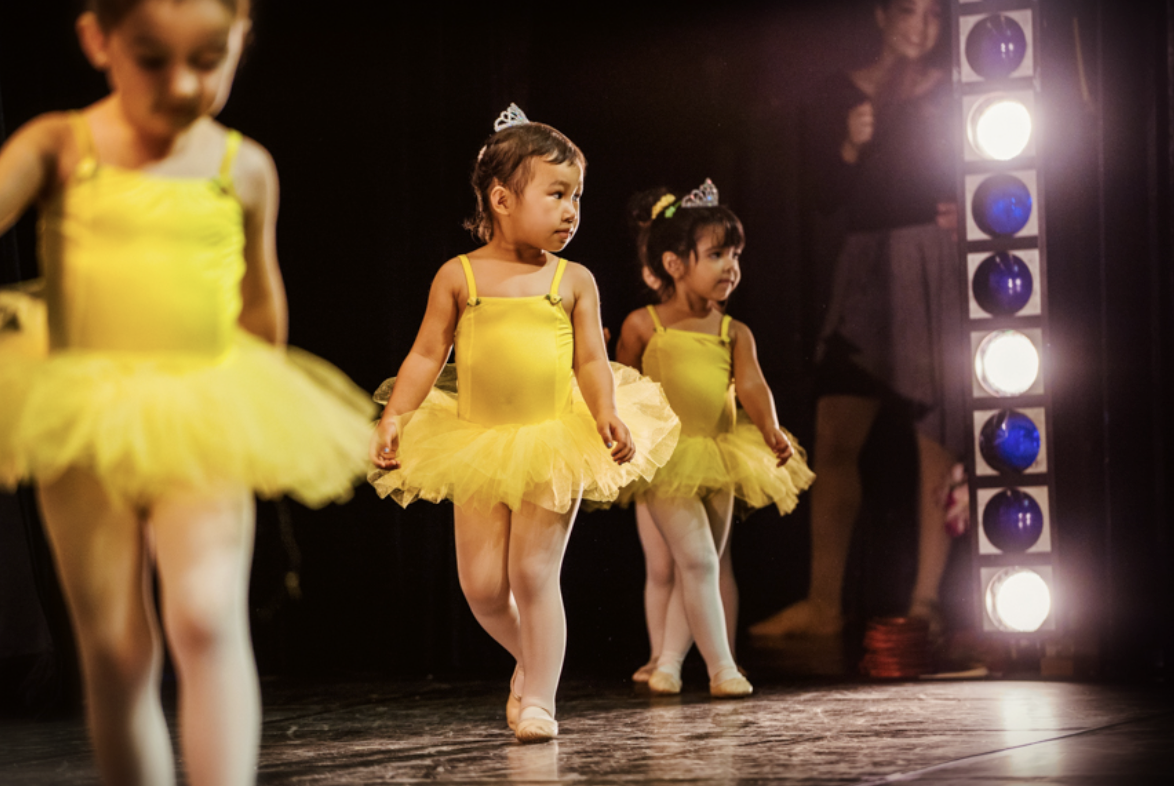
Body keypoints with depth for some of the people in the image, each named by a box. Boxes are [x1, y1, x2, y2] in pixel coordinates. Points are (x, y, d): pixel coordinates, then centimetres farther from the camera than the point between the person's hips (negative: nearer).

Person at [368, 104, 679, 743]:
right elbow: (426, 356, 2)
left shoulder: (573, 281, 3)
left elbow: (592, 360, 0)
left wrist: (608, 416, -17)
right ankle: (529, 657, 29)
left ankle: (538, 696, 8)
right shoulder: (459, 276, 1)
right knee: (482, 586, 0)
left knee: (534, 574, -5)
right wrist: (395, 418, -8)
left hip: (555, 443, -1)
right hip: (478, 445, 1)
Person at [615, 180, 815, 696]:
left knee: (699, 568, 10)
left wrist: (772, 432, -26)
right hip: (665, 460, -5)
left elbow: (751, 386, -9)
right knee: (697, 560, -14)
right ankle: (722, 668, -9)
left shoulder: (734, 334, 5)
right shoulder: (643, 326, -3)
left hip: (718, 459, 5)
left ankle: (668, 662, 23)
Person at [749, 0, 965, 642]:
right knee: (834, 436, -3)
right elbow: (828, 193, 8)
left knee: (937, 435, -6)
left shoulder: (950, 95, 7)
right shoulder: (844, 93, 12)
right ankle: (823, 604, 1)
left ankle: (925, 601, -1)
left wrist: (960, 212, -13)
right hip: (866, 265, 2)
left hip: (933, 263, -2)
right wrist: (852, 144, -9)